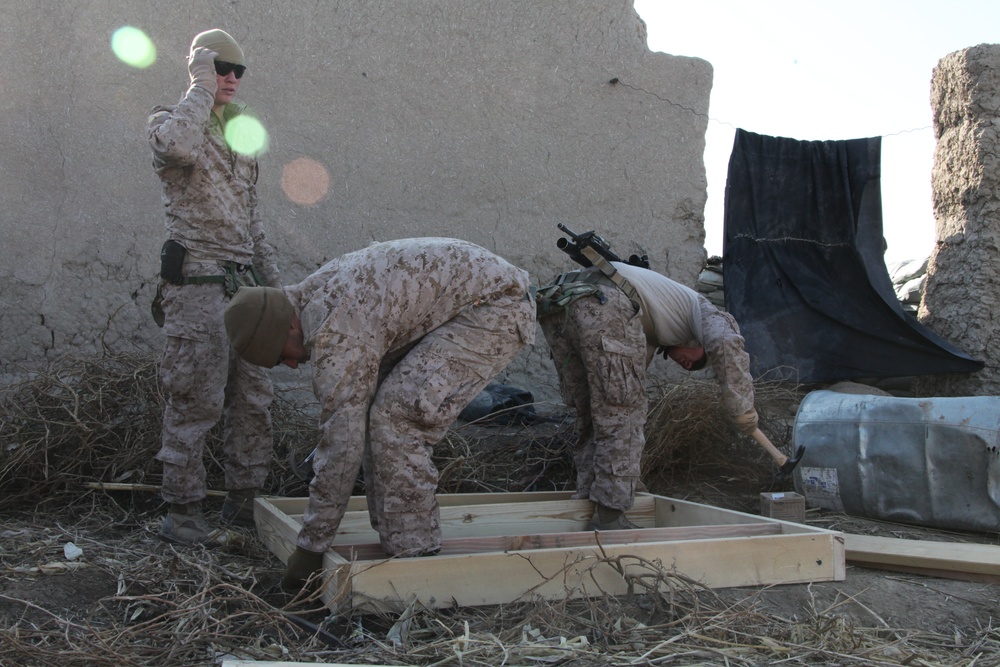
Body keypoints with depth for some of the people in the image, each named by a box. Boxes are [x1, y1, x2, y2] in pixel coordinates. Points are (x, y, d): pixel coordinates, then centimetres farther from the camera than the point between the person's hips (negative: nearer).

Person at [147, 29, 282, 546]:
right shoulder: (169, 122, 0)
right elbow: (179, 146, -28)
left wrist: (274, 281, 20)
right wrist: (202, 87, -13)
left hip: (243, 283, 7)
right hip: (196, 282, -7)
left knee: (253, 397, 7)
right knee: (196, 400, -7)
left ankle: (244, 502, 18)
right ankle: (181, 513, 3)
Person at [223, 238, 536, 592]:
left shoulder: (333, 332, -22)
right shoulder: (315, 293, 7)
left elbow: (342, 445, -20)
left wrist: (310, 547, -10)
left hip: (496, 308, -10)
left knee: (395, 418, -17)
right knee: (377, 414, 7)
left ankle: (413, 553, -7)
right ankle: (400, 540, 14)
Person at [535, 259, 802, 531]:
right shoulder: (699, 307, 22)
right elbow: (727, 343, -1)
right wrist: (742, 409, 3)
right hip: (603, 304, -8)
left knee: (592, 414, 17)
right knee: (621, 414, 0)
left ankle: (587, 501, 19)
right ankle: (608, 518, 0)